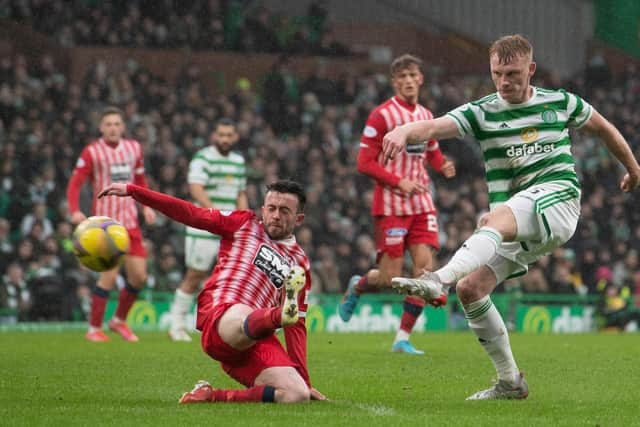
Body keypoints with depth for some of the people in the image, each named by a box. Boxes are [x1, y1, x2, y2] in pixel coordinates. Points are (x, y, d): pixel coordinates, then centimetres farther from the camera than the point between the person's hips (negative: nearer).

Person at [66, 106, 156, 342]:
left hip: (130, 221, 5)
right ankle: (94, 329, -1)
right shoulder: (92, 152, -5)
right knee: (110, 274, -14)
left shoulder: (134, 148, 11)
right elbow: (75, 183, -8)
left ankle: (119, 320, 25)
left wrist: (146, 206, 8)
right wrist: (75, 211, -23)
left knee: (139, 276, 3)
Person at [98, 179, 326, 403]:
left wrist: (304, 379, 18)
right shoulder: (244, 223, 20)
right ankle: (282, 314, -78)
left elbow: (297, 326, 24)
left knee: (298, 395, -23)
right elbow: (191, 213, 15)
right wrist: (131, 190, 8)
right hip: (221, 317, -4)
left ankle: (211, 396, -17)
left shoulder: (300, 263, 25)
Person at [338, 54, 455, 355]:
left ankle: (403, 338, 0)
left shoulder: (426, 116, 12)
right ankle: (356, 287, 28)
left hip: (422, 204, 6)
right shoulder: (382, 115, -7)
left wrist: (443, 167, 3)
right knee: (390, 278, -7)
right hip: (391, 205, -6)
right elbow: (365, 163, -9)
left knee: (424, 266, -7)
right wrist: (399, 182, -19)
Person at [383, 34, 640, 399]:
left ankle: (440, 279, -58)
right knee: (471, 288, -8)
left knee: (495, 218, -34)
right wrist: (403, 132, -35)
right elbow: (435, 126, -13)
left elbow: (604, 128, 28)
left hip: (557, 199, -4)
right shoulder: (482, 112, 6)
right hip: (514, 224, 4)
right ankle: (510, 382, 2)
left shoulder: (561, 103, 9)